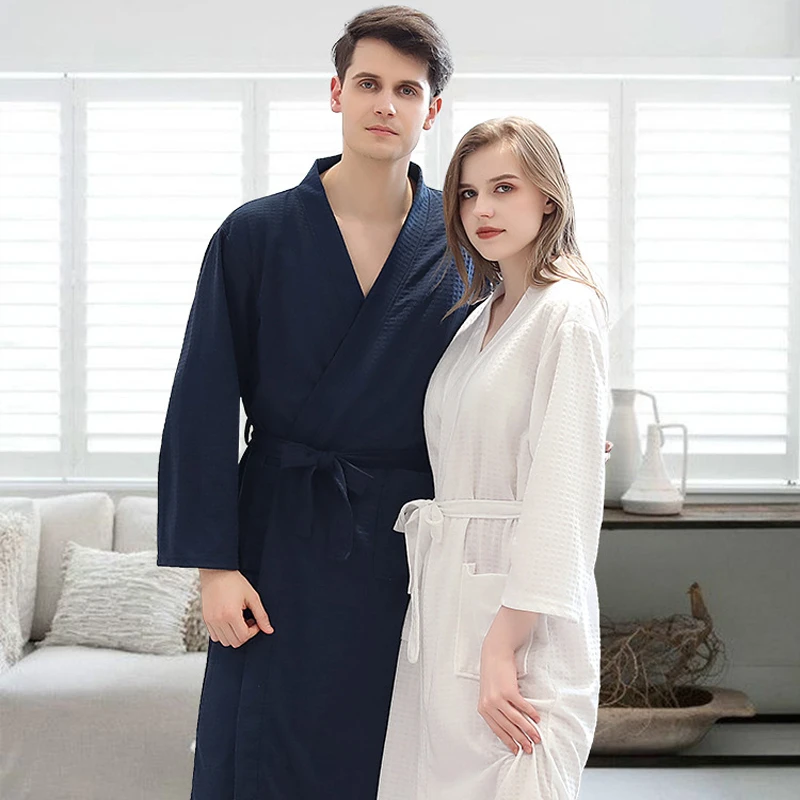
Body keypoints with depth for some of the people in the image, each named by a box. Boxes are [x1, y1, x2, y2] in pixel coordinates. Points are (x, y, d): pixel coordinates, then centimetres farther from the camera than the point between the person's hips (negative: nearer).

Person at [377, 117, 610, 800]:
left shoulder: (567, 311, -10)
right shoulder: (481, 319, 16)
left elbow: (561, 492, -17)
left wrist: (502, 644, -20)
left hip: (517, 611, -8)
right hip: (448, 594, 8)